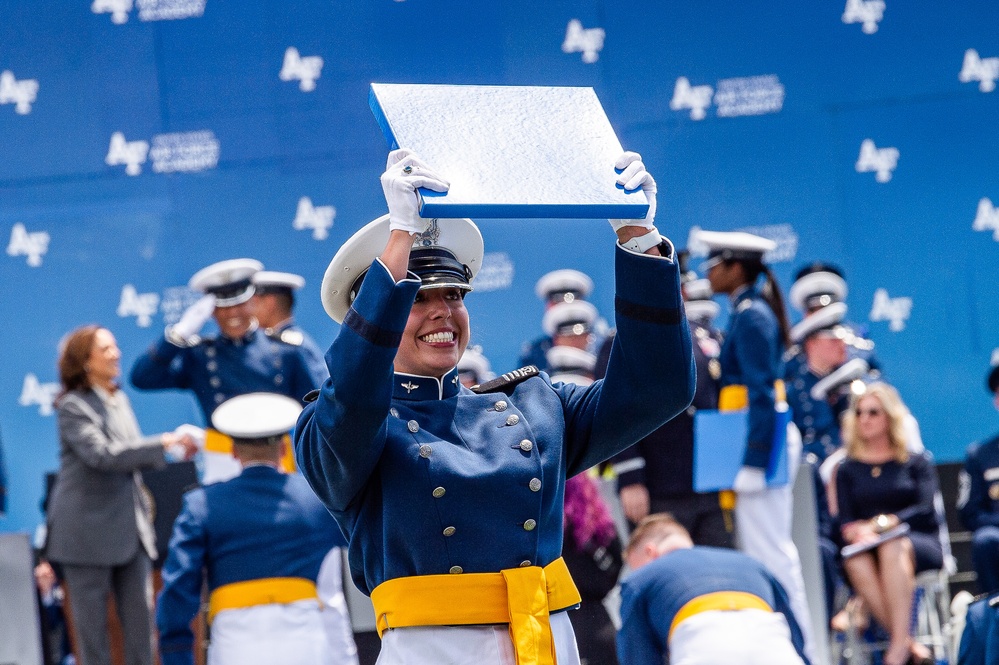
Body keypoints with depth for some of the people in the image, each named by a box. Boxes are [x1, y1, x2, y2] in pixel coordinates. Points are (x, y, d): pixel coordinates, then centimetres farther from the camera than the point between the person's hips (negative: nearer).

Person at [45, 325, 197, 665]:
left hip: (131, 529, 6)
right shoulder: (72, 406, -10)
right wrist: (163, 445, -24)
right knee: (92, 624, 1)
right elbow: (101, 454, -22)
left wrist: (175, 451, 2)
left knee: (141, 617, 4)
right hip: (89, 531, -6)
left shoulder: (119, 400, 12)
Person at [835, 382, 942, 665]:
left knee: (893, 546, -38)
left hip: (921, 546, -1)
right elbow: (845, 521, 7)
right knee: (855, 561, -36)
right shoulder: (848, 470, 17)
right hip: (868, 547, 2)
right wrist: (856, 531, -18)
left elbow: (925, 510, -4)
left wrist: (881, 524, -20)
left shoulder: (916, 463, 11)